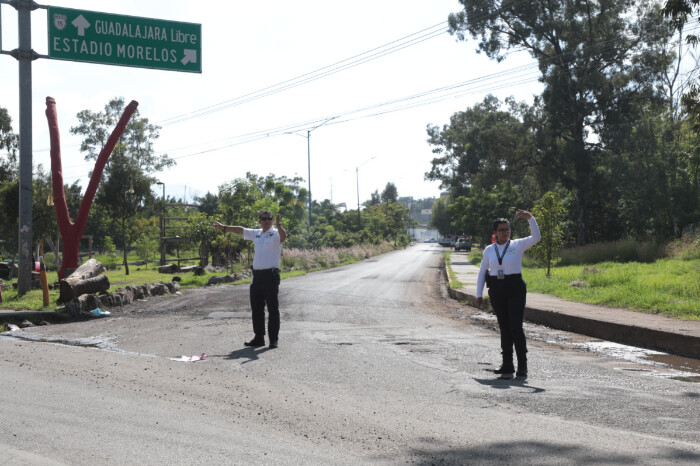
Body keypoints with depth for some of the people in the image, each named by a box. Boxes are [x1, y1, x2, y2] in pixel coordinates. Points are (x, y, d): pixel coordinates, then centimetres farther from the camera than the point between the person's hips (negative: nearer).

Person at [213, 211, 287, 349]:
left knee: (273, 309, -4)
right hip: (257, 275, 7)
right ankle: (259, 338, 18)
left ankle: (273, 339, 0)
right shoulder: (256, 233, 16)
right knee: (256, 308, 10)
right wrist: (224, 227, 38)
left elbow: (283, 236, -28)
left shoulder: (275, 233, -5)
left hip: (271, 275, -7)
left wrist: (278, 225, -48)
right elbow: (240, 230, 29)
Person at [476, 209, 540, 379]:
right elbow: (482, 272, 13)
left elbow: (536, 237, -12)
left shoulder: (517, 245, 2)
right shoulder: (489, 250, 10)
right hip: (496, 290, 3)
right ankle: (507, 366, 12)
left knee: (516, 327, -10)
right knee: (504, 328, 6)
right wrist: (479, 295, 9)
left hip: (515, 289, -3)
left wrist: (530, 218, -20)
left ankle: (522, 365, 2)